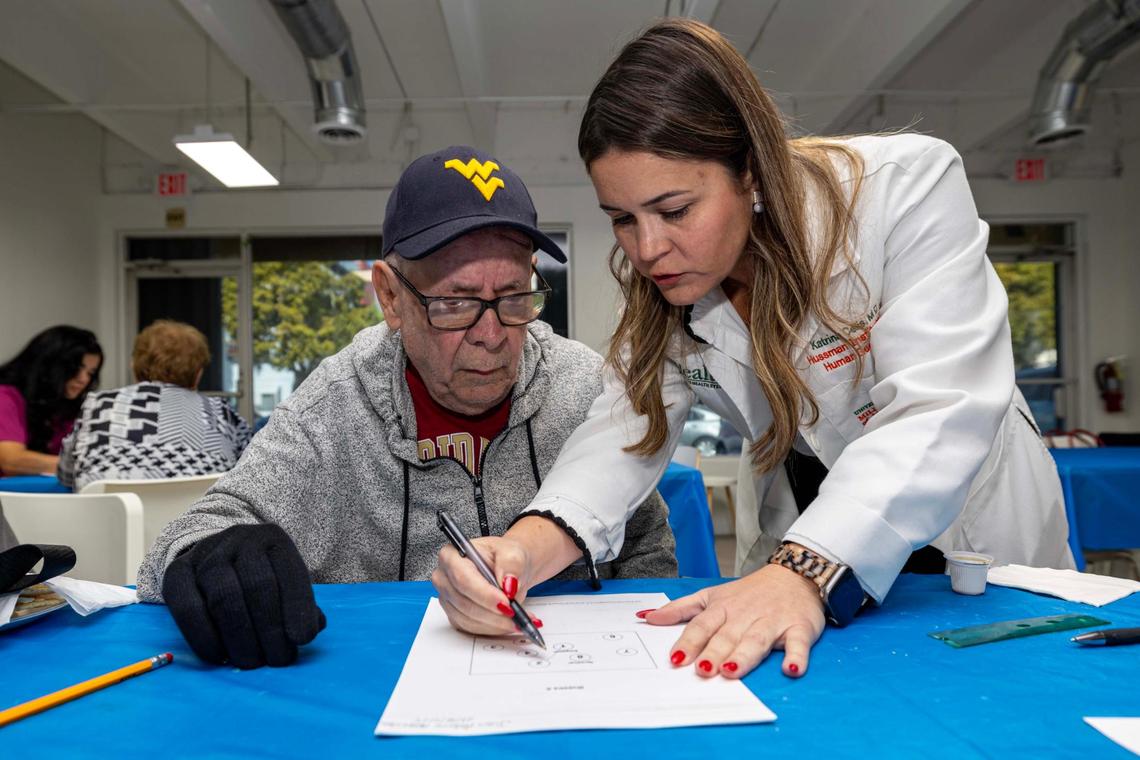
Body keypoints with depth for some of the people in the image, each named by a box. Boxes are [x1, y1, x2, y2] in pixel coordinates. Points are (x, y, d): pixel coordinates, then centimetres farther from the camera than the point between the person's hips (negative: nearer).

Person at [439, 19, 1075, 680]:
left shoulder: (908, 185, -22)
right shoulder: (662, 280, -8)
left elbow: (936, 415, -30)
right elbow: (627, 429, -15)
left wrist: (804, 573, -42)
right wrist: (530, 546, -34)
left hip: (971, 536, -1)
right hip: (799, 554, 2)